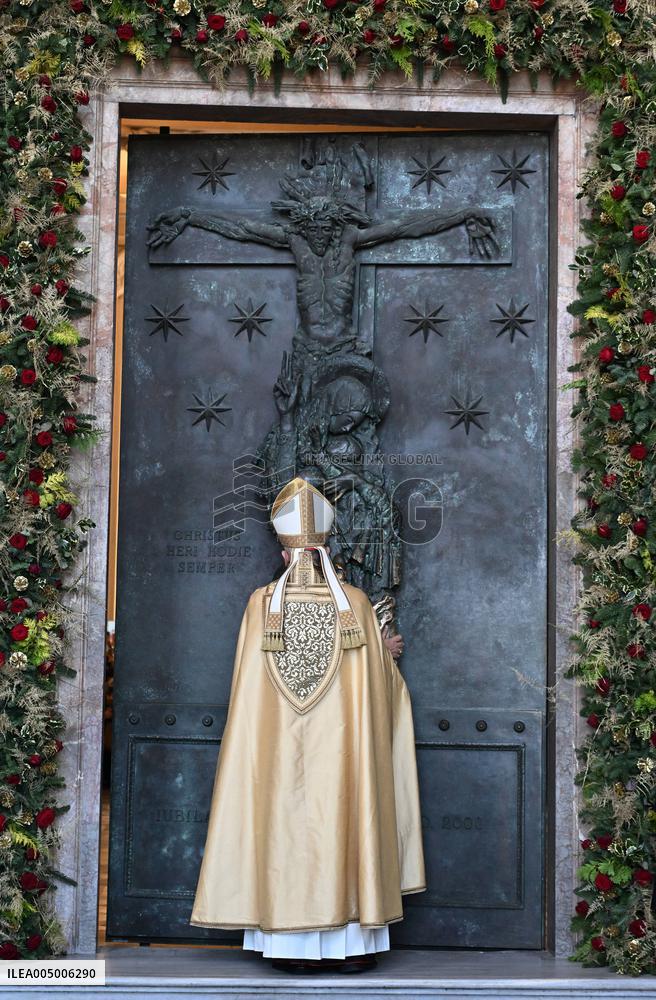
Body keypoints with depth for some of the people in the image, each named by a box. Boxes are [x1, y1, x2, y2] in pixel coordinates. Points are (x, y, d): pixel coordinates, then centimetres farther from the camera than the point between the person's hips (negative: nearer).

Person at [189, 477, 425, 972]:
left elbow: (252, 689, 7)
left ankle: (295, 943, 7)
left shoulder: (263, 603, -3)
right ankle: (352, 942, 7)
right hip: (342, 746, 0)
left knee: (287, 825, 5)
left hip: (281, 750, 0)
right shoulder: (356, 603, -4)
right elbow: (385, 681, 5)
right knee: (345, 825, 5)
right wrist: (386, 657, 27)